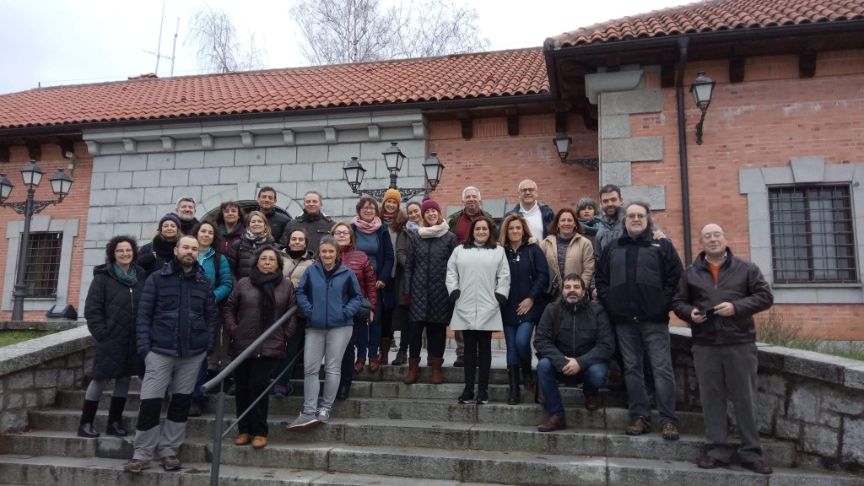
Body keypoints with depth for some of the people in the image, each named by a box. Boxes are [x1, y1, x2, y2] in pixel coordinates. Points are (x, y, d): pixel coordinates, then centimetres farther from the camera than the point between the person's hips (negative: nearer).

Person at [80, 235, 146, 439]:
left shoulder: (140, 276, 9)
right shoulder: (103, 277, -2)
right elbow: (91, 308, -6)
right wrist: (101, 333, -12)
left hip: (133, 340, 4)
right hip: (110, 339, -4)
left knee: (124, 379, 10)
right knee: (100, 379, 1)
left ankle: (115, 422, 21)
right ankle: (86, 423, 13)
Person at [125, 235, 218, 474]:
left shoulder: (204, 282, 7)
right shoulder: (157, 278, 0)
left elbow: (212, 315, 9)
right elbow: (143, 314, -1)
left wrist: (209, 344, 0)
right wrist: (144, 346, -9)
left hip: (193, 353, 3)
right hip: (160, 350, -2)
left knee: (181, 402, 9)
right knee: (150, 403, -3)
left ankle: (168, 450, 21)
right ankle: (142, 454, 10)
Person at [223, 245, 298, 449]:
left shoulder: (287, 285, 4)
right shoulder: (243, 283, 5)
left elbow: (292, 313, 5)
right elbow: (230, 308, 10)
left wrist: (286, 335, -2)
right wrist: (233, 331, 1)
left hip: (271, 347, -2)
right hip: (243, 345, 2)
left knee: (259, 384, -9)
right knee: (242, 387, 6)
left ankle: (259, 432, 3)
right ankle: (244, 430, 20)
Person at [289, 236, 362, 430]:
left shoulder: (347, 273, -1)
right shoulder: (311, 271, 2)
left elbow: (357, 296, 4)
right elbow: (301, 293, 6)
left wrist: (346, 312, -9)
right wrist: (308, 310, -7)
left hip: (339, 327, -2)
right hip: (314, 327, 2)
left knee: (332, 368, 5)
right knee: (310, 369, 0)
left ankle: (325, 409, 16)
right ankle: (309, 412, 4)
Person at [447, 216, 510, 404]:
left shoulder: (498, 251, 8)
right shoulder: (459, 250, 12)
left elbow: (504, 277, 3)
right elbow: (451, 273, 8)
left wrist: (500, 297, -6)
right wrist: (454, 293, -3)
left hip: (488, 309, -1)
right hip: (465, 309, 1)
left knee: (484, 348, 3)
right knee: (469, 348, 7)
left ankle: (483, 390, 10)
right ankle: (468, 388, 13)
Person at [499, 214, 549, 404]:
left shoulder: (533, 249, 2)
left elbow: (543, 275, -4)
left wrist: (531, 298, -10)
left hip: (529, 306, -2)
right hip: (508, 308, 2)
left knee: (522, 341, -17)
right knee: (511, 347, 5)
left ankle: (527, 371, 15)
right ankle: (514, 389, 12)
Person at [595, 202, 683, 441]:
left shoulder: (662, 245, 6)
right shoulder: (612, 248, 15)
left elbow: (675, 277, 0)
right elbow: (602, 279, 14)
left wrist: (664, 305, -7)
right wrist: (609, 303, 2)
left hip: (654, 320, -3)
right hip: (624, 321, 3)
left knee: (662, 369, -4)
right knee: (632, 369, 7)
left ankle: (668, 420, 3)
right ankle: (639, 417, 14)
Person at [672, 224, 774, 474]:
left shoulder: (746, 268, 7)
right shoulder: (690, 272, 12)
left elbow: (765, 296, 1)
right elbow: (678, 302, 15)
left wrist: (737, 307, -13)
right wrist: (690, 313, -7)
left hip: (740, 343, -1)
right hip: (704, 346, 2)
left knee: (745, 399, 2)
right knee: (711, 399, 5)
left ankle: (751, 453, 12)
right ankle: (717, 450, 13)